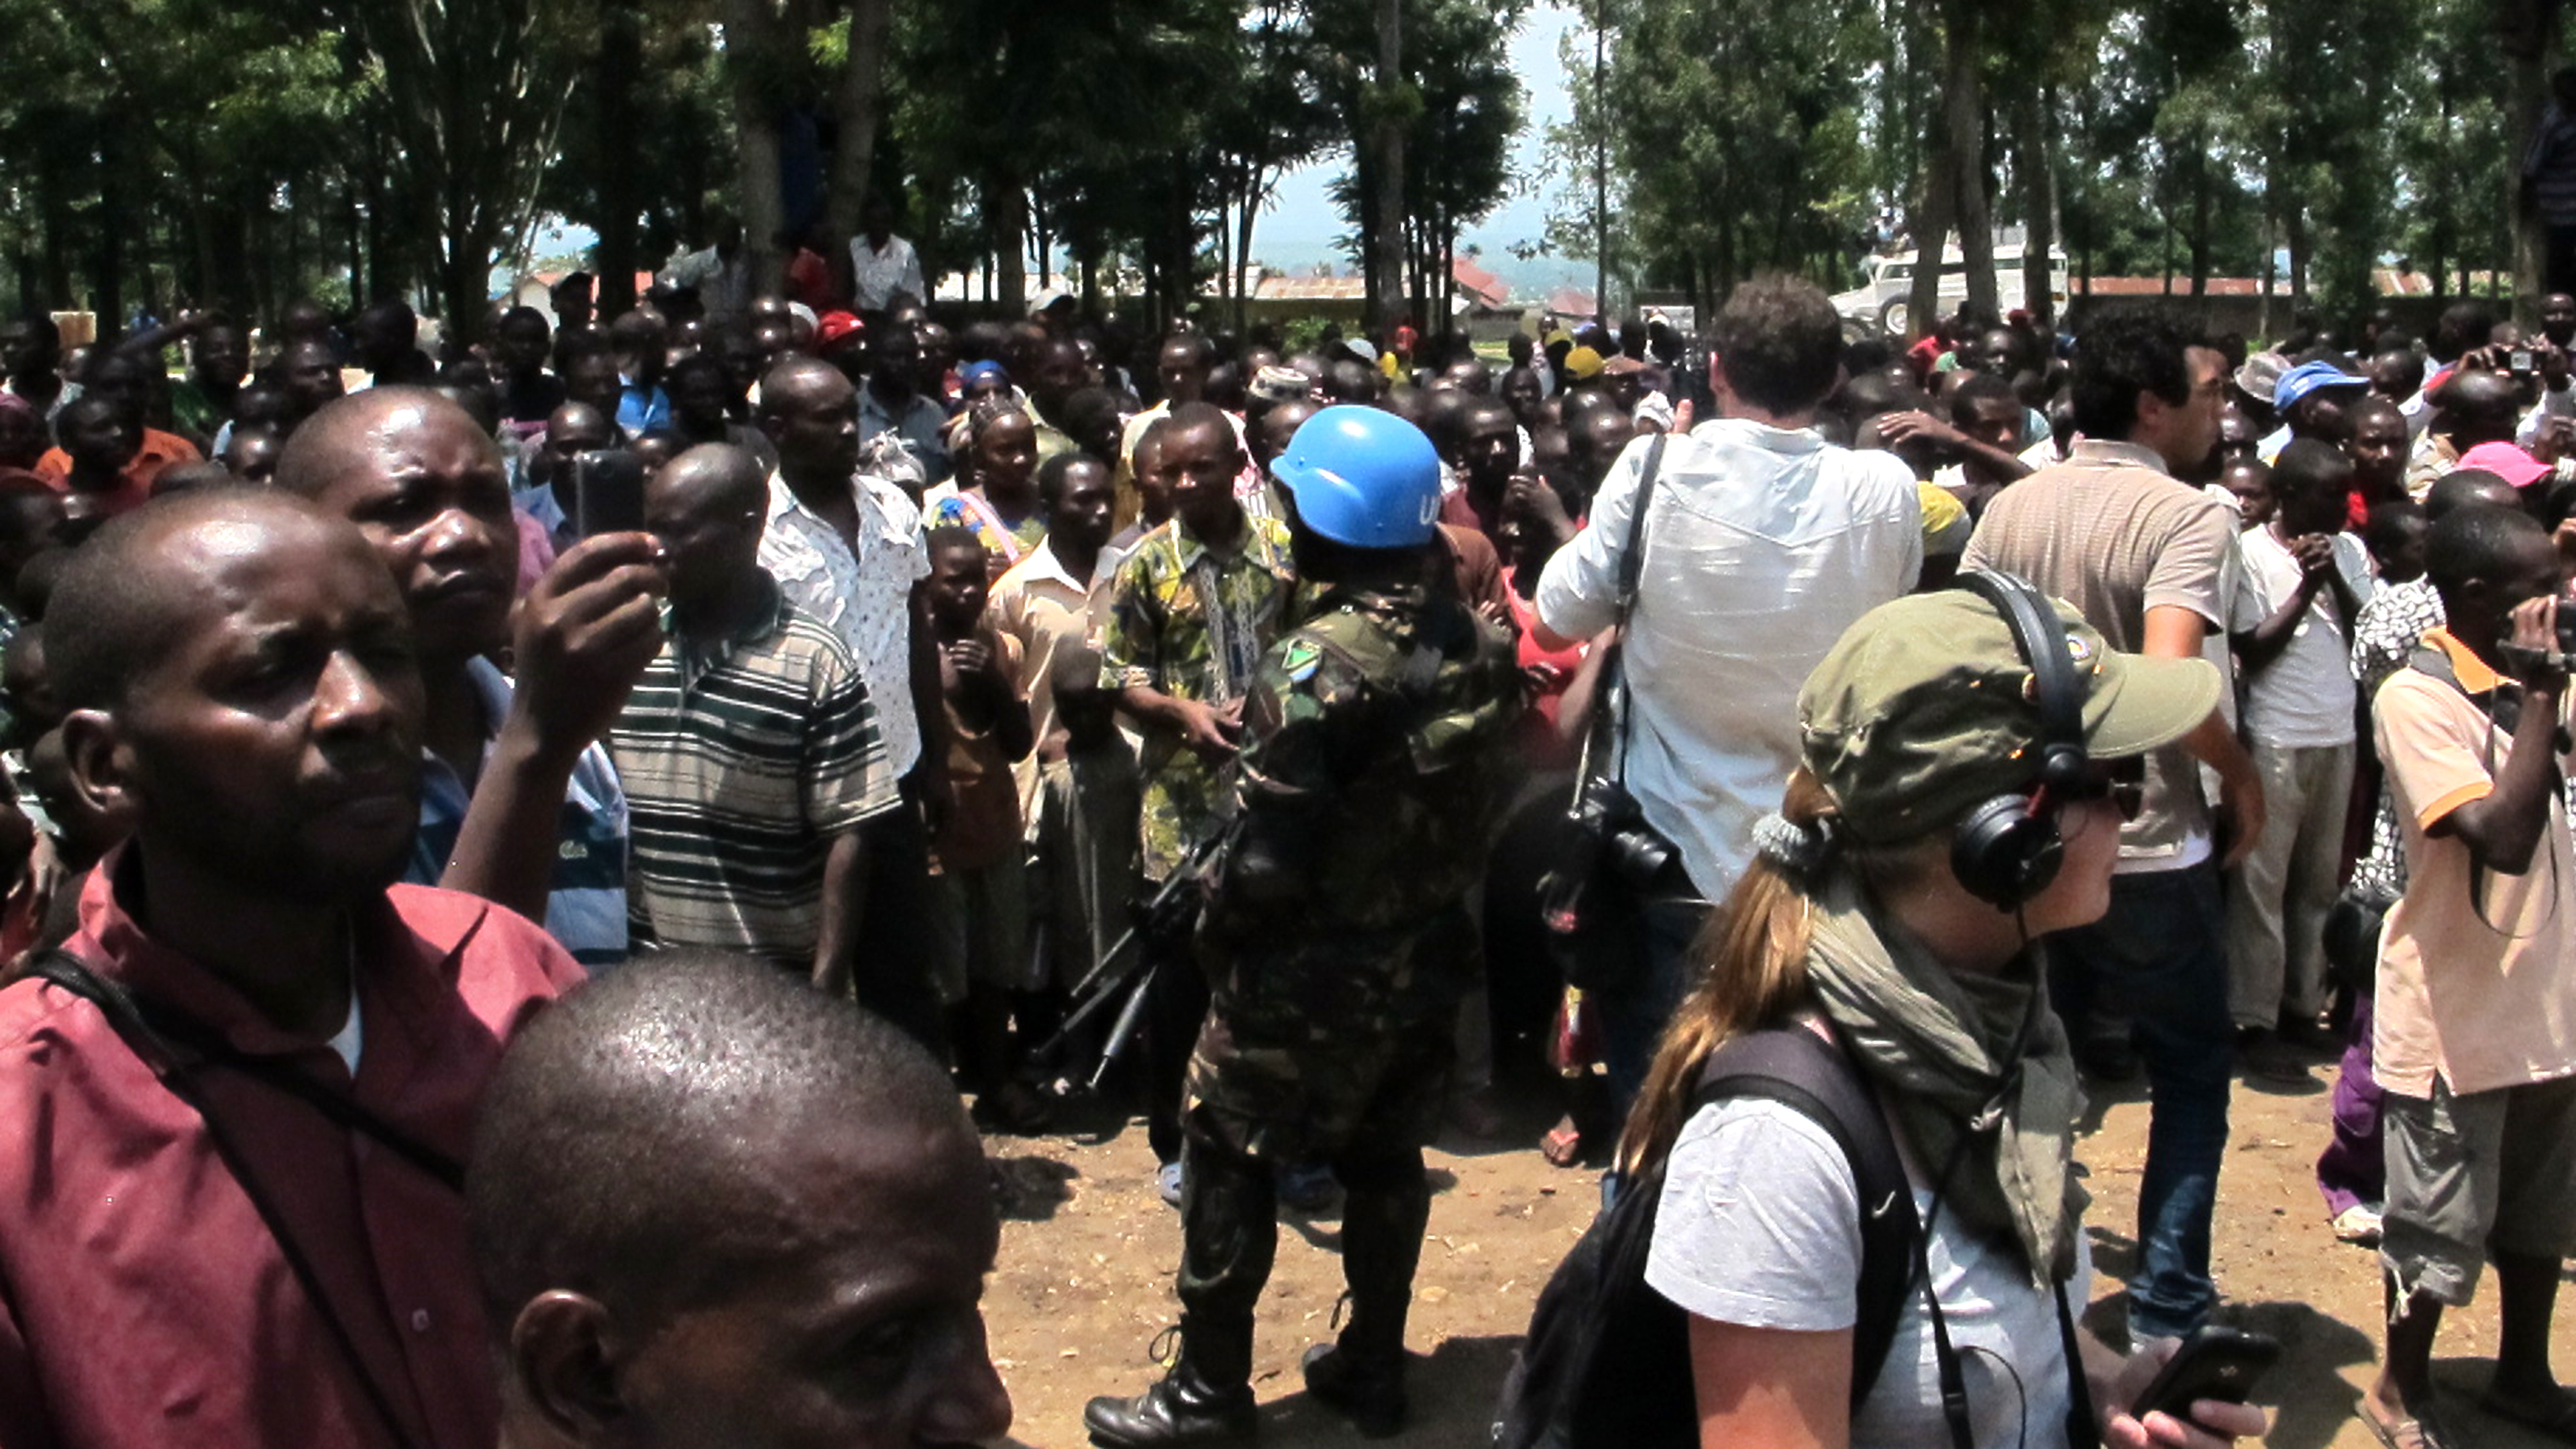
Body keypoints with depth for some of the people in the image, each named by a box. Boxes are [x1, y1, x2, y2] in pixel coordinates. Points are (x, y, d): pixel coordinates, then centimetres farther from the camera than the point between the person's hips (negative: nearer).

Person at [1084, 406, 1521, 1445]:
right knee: (1387, 1160, 19)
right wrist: (1431, 898, 14)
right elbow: (1485, 802, 5)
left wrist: (1218, 935, -5)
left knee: (1226, 1160, 8)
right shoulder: (1477, 646, -2)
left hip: (1314, 972, -7)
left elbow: (1269, 860, -22)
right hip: (1430, 958, 7)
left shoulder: (1314, 666, -23)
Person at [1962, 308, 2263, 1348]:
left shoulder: (2010, 508, 3)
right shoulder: (2188, 516, -16)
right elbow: (2169, 684, -29)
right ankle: (2167, 1309, 12)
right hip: (2148, 848, -6)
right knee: (2192, 1069, 12)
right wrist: (2241, 774, -14)